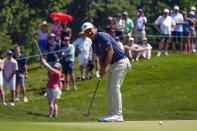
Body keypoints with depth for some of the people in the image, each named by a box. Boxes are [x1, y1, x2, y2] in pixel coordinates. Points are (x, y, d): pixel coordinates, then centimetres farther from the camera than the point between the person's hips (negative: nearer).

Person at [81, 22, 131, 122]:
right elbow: (101, 58, 16)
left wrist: (104, 67, -17)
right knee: (109, 89, 10)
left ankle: (118, 115, -14)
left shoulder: (102, 36, -15)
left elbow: (110, 52, -19)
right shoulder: (94, 43, 14)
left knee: (115, 88, -13)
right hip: (112, 64, 10)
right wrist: (101, 70, -2)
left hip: (120, 62, -10)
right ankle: (111, 113, 14)